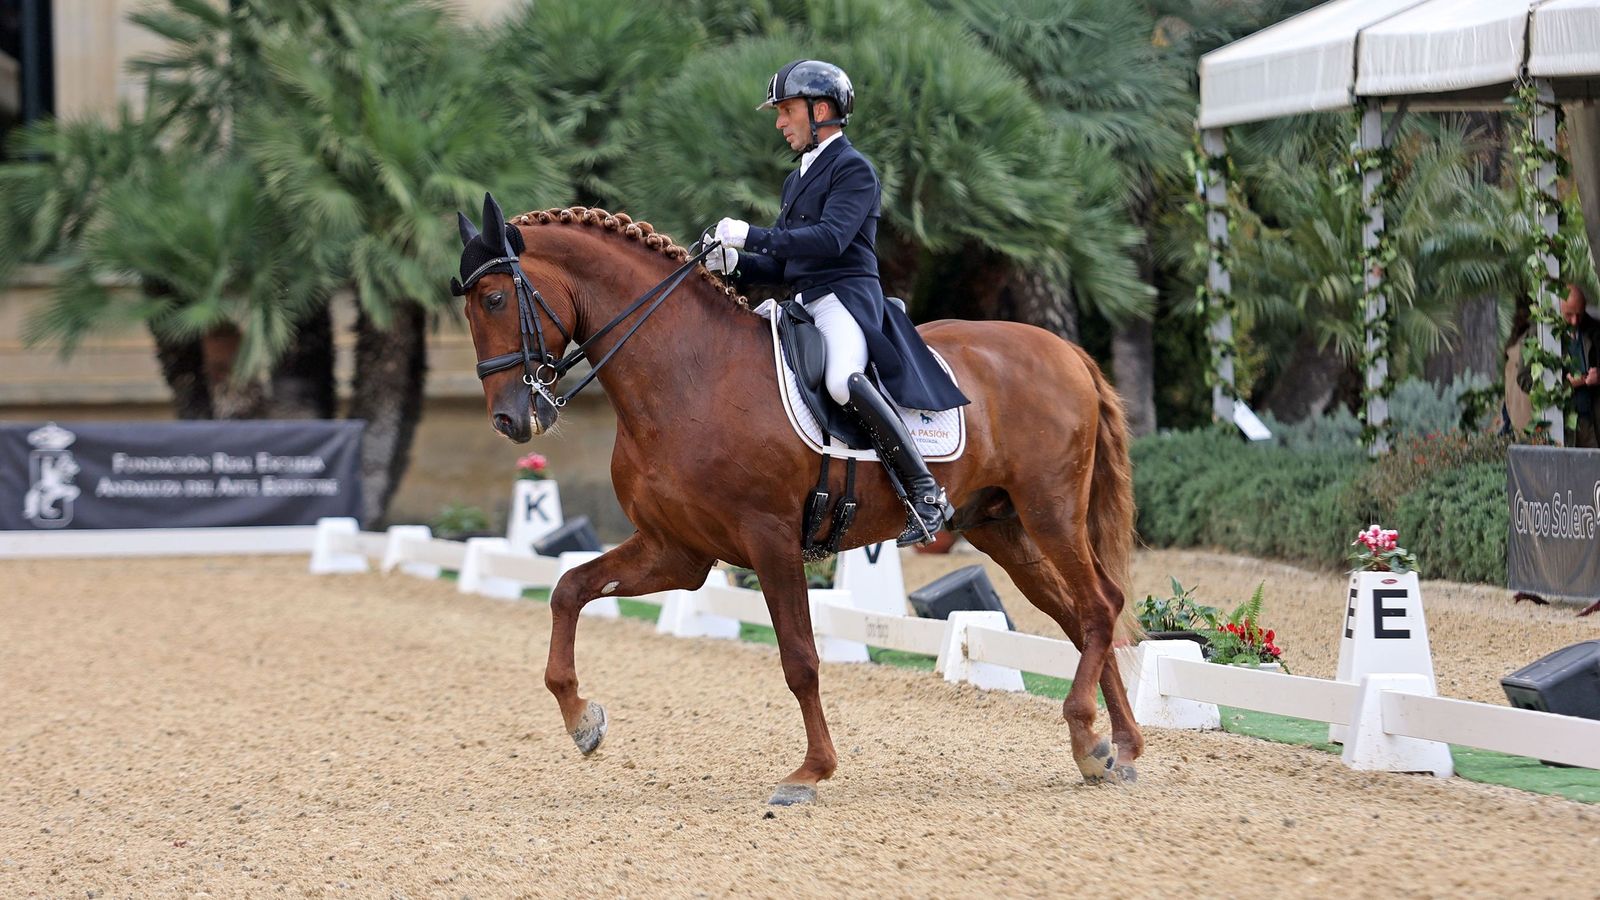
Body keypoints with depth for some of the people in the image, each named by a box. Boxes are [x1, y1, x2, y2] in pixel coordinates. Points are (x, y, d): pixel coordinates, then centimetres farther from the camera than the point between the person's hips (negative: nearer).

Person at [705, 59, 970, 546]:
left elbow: (831, 238, -20)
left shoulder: (854, 169, -4)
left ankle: (925, 493, -31)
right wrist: (735, 263, 3)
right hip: (803, 305, 10)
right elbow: (781, 263, 23)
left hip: (846, 297, -10)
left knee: (842, 380, -36)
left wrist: (752, 235, -24)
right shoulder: (798, 178, 24)